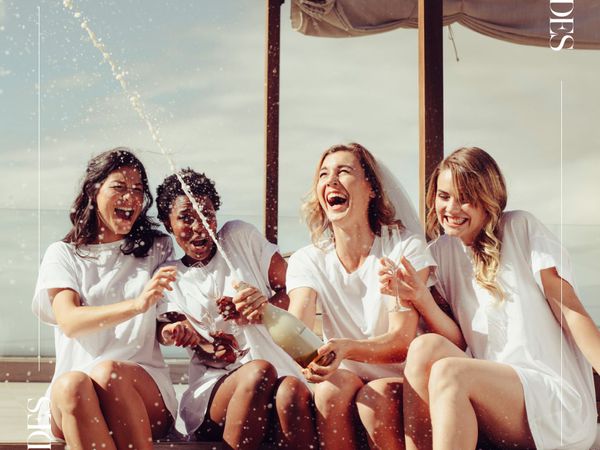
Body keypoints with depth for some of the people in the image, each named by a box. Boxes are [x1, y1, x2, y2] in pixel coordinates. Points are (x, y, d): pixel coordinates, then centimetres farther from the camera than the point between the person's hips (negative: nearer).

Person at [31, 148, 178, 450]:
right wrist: (137, 304, -25)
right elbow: (69, 321, -7)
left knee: (108, 371, -33)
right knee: (71, 384, -35)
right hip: (72, 403, 0)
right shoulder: (62, 254, 13)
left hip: (143, 393, 0)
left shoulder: (157, 249, 17)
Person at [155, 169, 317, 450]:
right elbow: (195, 341, 6)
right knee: (259, 372, -36)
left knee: (293, 392, -37)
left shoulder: (242, 236, 11)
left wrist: (266, 305, -13)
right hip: (214, 386, 0)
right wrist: (214, 351, -19)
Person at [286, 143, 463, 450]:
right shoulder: (307, 261, -1)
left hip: (399, 382, -2)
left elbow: (401, 343, -20)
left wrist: (346, 348, -43)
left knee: (374, 399, -33)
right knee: (332, 387, -30)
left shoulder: (405, 248, -10)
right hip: (348, 377, 2)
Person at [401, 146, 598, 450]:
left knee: (448, 372, -29)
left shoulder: (521, 229, 1)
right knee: (425, 347, -23)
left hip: (558, 402, -4)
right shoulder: (441, 253, 12)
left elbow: (571, 312, -4)